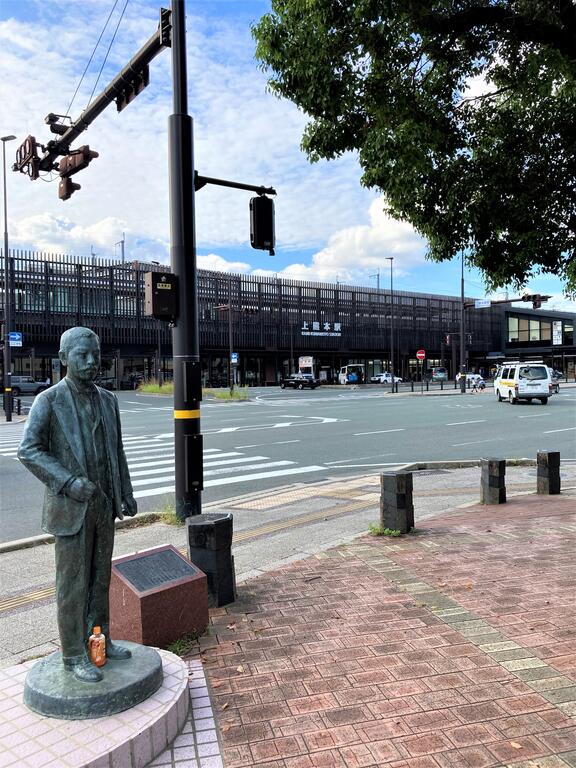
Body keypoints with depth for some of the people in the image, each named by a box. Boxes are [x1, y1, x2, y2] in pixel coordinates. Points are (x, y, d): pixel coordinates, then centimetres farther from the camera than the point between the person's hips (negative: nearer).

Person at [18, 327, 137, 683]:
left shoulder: (107, 400, 6)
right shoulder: (48, 401, -11)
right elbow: (29, 451, -14)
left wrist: (126, 494, 10)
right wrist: (69, 482, -23)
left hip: (104, 506, 6)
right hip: (70, 507, -5)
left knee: (100, 577, 16)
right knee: (73, 584, 5)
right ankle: (74, 656, 19)